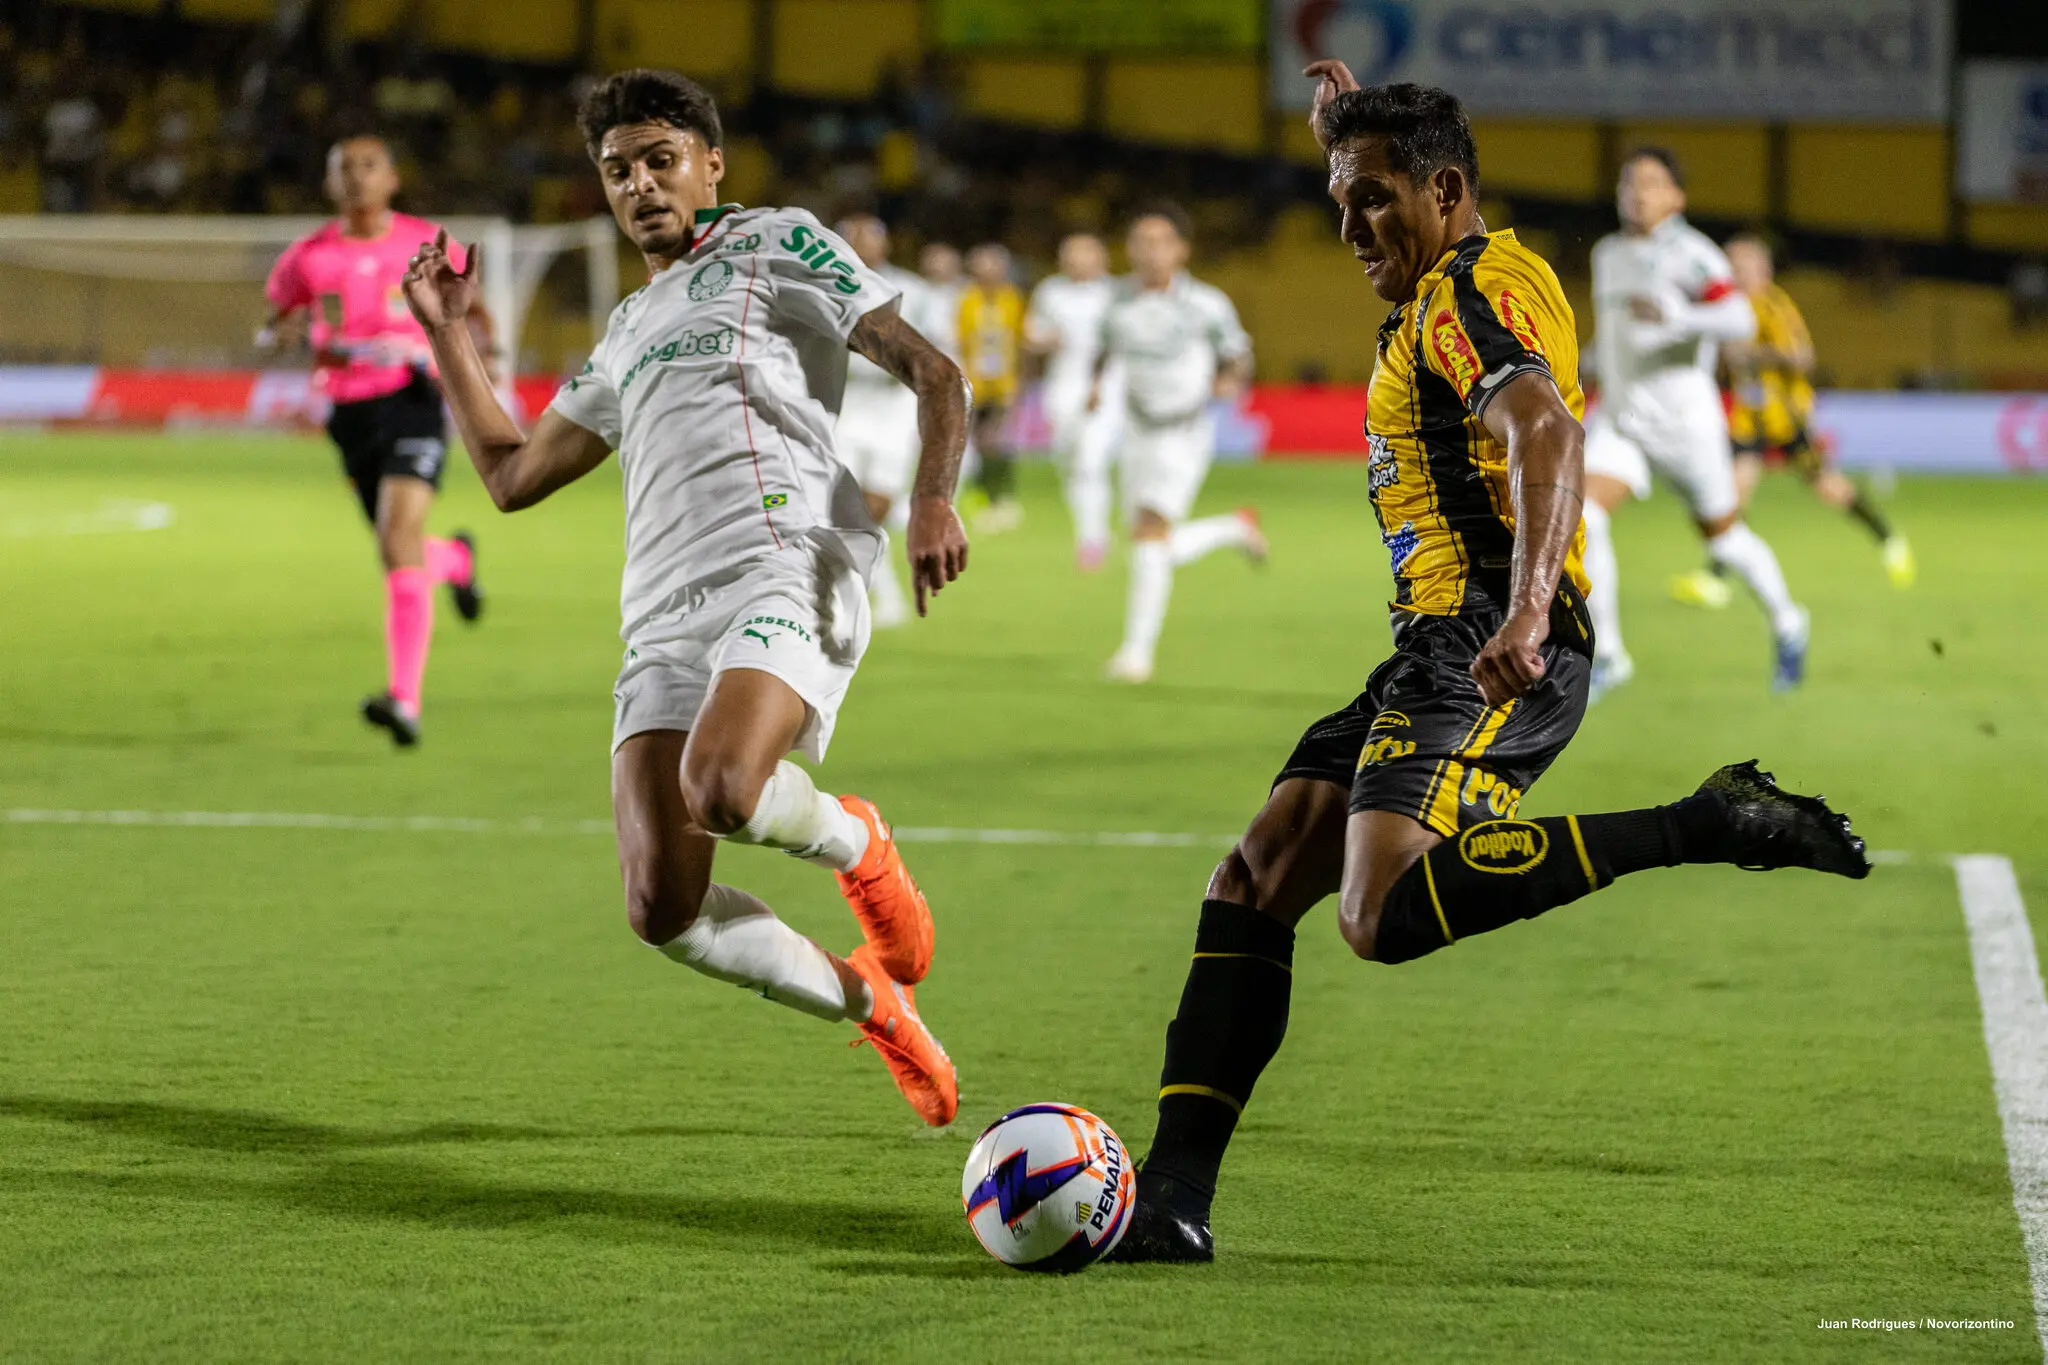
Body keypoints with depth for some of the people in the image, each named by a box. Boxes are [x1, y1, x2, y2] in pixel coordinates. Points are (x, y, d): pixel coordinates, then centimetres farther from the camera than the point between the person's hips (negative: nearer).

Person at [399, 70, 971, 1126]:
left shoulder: (774, 245, 12)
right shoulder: (629, 334, 31)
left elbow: (931, 372, 4)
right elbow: (513, 475, 35)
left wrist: (932, 500, -13)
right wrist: (446, 333, 32)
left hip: (785, 572, -6)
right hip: (662, 620, 6)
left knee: (720, 792, -35)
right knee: (662, 909, -13)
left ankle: (855, 842, 1)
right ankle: (870, 1002, 10)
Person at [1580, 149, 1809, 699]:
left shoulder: (1690, 252, -12)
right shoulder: (1607, 254, 11)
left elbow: (1740, 321, -25)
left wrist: (1674, 317, -36)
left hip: (1681, 415, -5)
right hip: (1618, 416, 5)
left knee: (1723, 537, 9)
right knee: (1581, 516, -17)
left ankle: (1786, 624, 36)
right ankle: (1606, 654, -9)